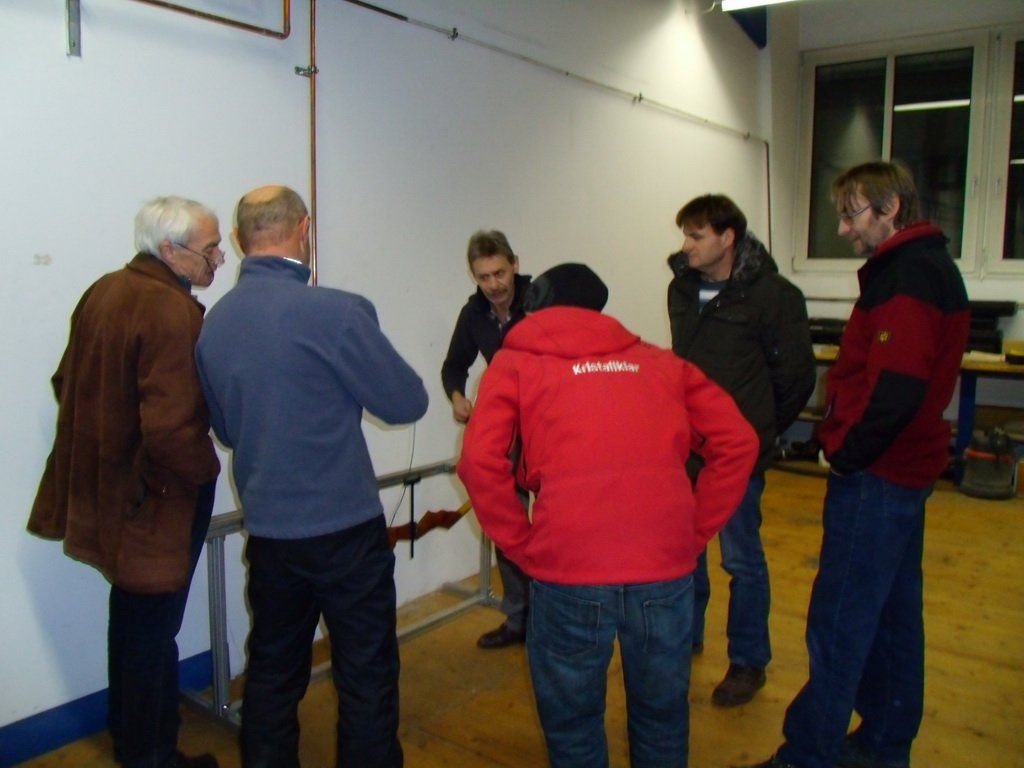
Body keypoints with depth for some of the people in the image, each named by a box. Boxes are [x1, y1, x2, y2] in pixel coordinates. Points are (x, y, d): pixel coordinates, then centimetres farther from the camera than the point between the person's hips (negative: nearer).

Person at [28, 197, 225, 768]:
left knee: (131, 617, 26)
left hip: (102, 490, 9)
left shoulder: (103, 292, 3)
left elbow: (68, 384, 13)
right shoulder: (174, 313, -25)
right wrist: (208, 470, -12)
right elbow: (171, 429, -30)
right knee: (153, 629, 8)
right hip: (156, 503, -9)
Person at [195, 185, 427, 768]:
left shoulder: (214, 322, 2)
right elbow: (407, 403, -10)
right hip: (344, 528, -6)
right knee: (367, 677, 8)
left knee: (272, 674, 20)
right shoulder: (335, 311, -18)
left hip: (266, 529, 6)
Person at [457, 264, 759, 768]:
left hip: (569, 573, -2)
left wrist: (524, 548, 3)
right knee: (661, 715, 24)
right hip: (665, 569, 3)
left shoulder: (517, 362, 11)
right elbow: (738, 442, 11)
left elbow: (479, 462, -5)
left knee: (572, 724, 19)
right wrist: (695, 532, 12)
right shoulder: (658, 361, 18)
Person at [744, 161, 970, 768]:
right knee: (893, 613, 19)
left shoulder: (907, 278, -17)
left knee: (838, 625, -2)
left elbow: (896, 389, -27)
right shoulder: (929, 267, 16)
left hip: (875, 475, -11)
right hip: (905, 468, 11)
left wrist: (847, 454, -14)